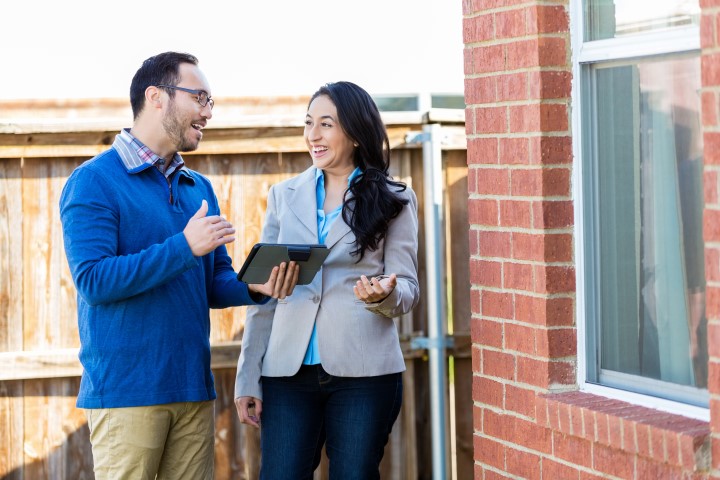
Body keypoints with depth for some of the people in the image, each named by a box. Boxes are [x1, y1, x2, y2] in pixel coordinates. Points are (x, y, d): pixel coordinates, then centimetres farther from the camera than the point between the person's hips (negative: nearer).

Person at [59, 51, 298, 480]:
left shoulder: (199, 188, 15)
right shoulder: (94, 181, -6)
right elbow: (94, 280, -16)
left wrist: (255, 288, -6)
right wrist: (184, 247, -20)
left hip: (194, 388, 6)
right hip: (126, 391, -6)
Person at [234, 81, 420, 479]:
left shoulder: (394, 200, 5)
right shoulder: (284, 196, 11)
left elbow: (408, 289, 4)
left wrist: (384, 294, -21)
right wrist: (248, 378, 5)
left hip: (362, 372, -2)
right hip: (289, 371, 2)